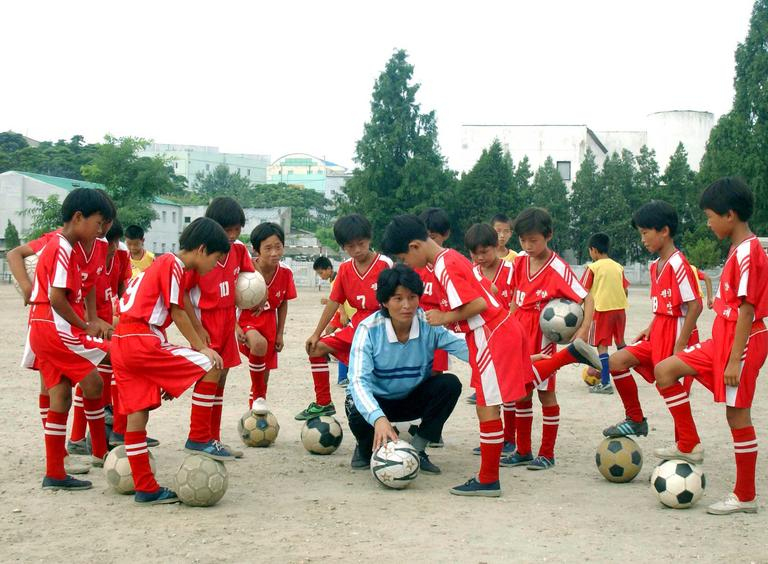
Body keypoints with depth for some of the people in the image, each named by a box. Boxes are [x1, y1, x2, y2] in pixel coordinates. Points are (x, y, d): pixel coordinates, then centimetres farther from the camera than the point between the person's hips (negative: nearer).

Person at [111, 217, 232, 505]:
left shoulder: (162, 264, 24)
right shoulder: (173, 264, -5)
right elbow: (177, 314, -9)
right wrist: (202, 348, -3)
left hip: (122, 343, 10)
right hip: (141, 341, -10)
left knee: (137, 413, 9)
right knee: (209, 367, -7)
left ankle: (146, 489, 12)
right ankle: (199, 438, 0)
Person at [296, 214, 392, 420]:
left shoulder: (385, 264, -14)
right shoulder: (345, 268, 4)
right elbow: (333, 302, 8)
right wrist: (316, 334, 8)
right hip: (356, 325, 7)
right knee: (317, 348, 6)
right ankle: (323, 403, 16)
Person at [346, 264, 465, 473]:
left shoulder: (429, 325, -18)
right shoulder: (369, 329, -24)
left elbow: (466, 348, -29)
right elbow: (358, 380, -34)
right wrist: (378, 418, -51)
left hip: (412, 399, 3)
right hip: (374, 401, -3)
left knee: (450, 384, -23)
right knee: (359, 415, -36)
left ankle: (416, 450, -8)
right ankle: (366, 448, 3)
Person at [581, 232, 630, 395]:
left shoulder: (593, 267, -4)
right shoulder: (618, 267, 11)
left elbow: (584, 292, -6)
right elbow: (626, 290, 12)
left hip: (602, 309, -5)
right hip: (620, 308, 6)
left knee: (602, 345, -4)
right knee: (620, 342, 20)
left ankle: (605, 383, -10)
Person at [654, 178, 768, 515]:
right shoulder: (738, 250, 13)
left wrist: (734, 360, -22)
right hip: (722, 341, 10)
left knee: (737, 413, -3)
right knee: (665, 370, 6)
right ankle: (689, 446, 10)